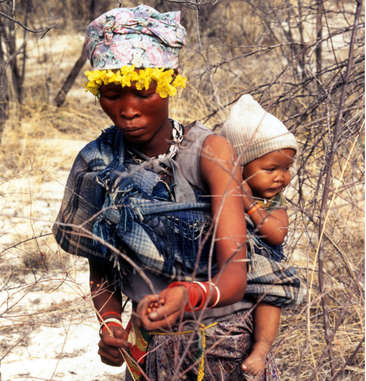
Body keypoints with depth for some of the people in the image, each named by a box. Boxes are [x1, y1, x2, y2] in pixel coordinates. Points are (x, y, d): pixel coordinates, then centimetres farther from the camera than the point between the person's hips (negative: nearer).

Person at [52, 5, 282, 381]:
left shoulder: (209, 152, -18)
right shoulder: (97, 163, -9)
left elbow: (235, 272, -28)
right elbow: (101, 271, 2)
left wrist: (190, 295, -48)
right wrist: (110, 324, -17)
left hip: (224, 348, -2)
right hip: (149, 348, 2)